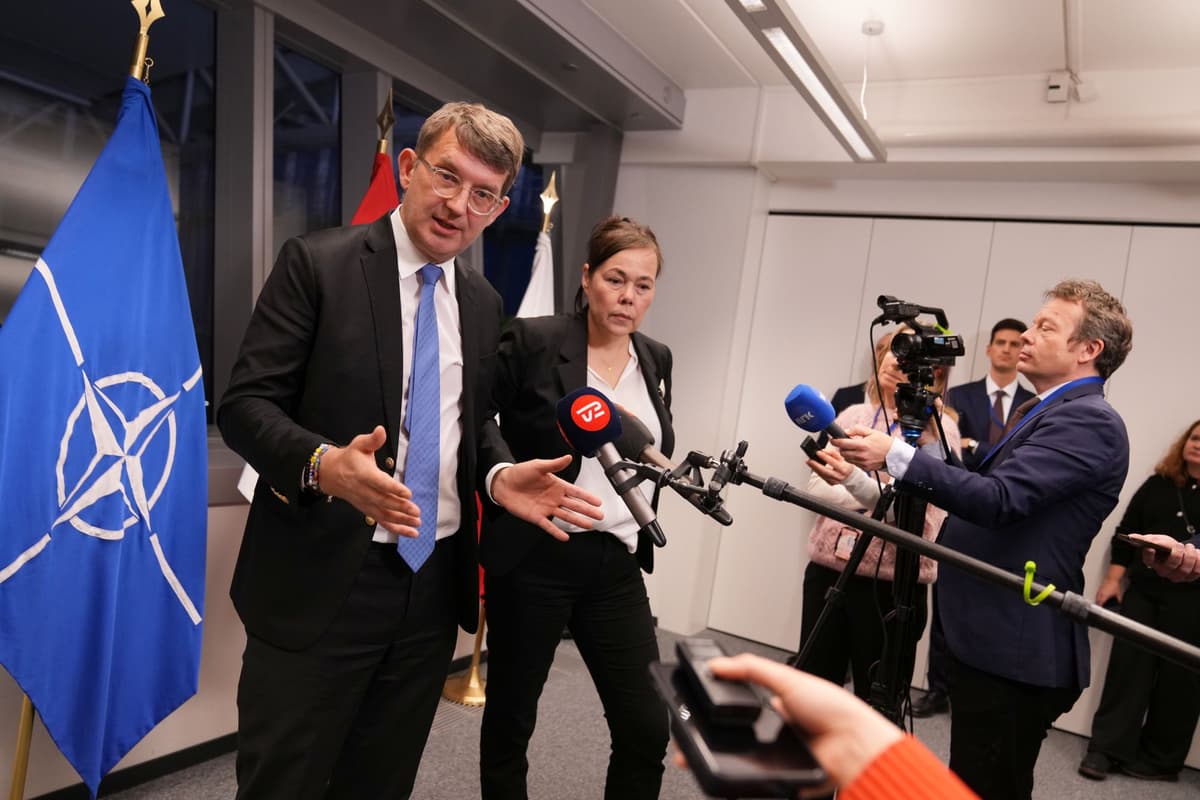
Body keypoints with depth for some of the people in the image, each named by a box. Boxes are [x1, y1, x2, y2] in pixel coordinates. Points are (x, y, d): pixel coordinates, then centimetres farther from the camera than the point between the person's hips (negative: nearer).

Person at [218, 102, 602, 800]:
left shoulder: (484, 303, 9)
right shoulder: (318, 263, -7)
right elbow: (245, 403, -10)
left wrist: (499, 478, -4)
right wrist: (323, 463, -29)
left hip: (436, 582, 5)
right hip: (322, 583, -5)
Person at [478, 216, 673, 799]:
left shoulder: (656, 359, 8)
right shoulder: (531, 341, -8)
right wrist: (504, 473, -18)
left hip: (617, 567, 5)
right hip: (533, 559, -4)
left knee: (648, 729, 6)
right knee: (510, 718, 13)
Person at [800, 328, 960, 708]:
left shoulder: (937, 430, -6)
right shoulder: (852, 415, 8)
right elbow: (816, 487, 4)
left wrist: (852, 480, -37)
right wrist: (869, 500, -14)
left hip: (889, 582, -4)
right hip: (827, 568, 4)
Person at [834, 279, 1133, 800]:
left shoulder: (1088, 420, -15)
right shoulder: (1052, 413, 17)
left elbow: (1001, 499, -28)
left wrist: (895, 456, -31)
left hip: (1016, 650, -10)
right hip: (990, 639, 10)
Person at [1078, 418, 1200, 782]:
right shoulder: (1158, 484, 10)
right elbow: (1126, 532, 11)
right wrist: (1113, 578, 6)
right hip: (1143, 592, 3)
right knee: (1127, 667, 2)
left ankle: (1161, 760, 21)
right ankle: (1106, 748, 10)